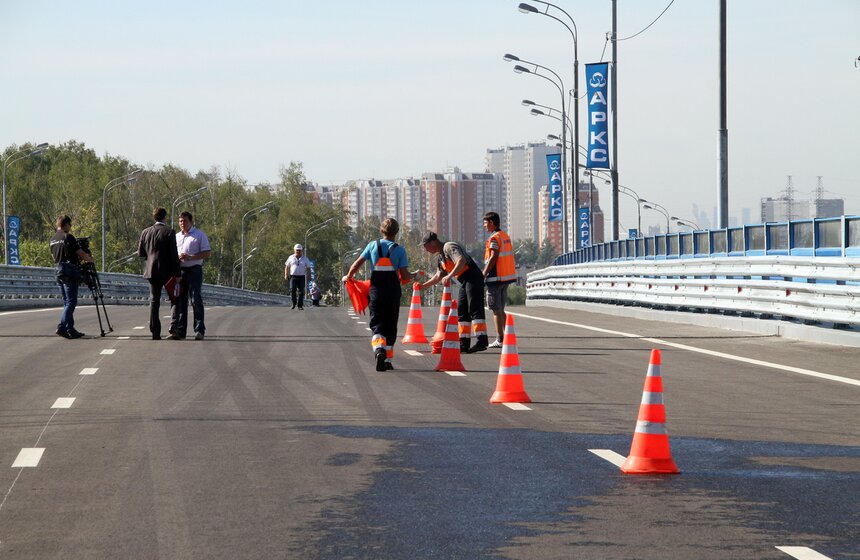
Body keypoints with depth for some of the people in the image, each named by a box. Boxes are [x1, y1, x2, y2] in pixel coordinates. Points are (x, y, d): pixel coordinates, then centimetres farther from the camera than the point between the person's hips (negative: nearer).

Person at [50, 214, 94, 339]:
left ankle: (70, 330, 10)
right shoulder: (68, 237, -10)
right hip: (69, 271, -8)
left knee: (66, 302, 11)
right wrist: (89, 259, 12)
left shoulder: (53, 240, 13)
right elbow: (80, 253, -8)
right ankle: (62, 327, -17)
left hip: (58, 271, 8)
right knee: (71, 302, -7)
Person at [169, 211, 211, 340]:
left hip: (194, 270, -5)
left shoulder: (199, 235, 0)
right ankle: (179, 331, 3)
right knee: (179, 301, 1)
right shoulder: (177, 236, 18)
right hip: (179, 270, 5)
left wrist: (190, 257, -16)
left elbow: (207, 253, -6)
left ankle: (199, 330, -2)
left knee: (196, 300, -6)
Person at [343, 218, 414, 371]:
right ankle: (388, 359, 14)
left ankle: (378, 347, -32)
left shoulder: (373, 245, 2)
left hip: (376, 290, 0)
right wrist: (412, 276, 18)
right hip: (393, 290, 0)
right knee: (391, 325, 12)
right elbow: (405, 275, -4)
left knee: (377, 324, -3)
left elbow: (357, 263, 1)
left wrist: (348, 277, 19)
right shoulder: (399, 250, -1)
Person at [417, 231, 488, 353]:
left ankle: (482, 341, -22)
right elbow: (439, 276, 32)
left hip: (473, 278, -10)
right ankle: (464, 343, 11)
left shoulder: (449, 247, -10)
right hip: (465, 282, 10)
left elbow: (462, 260, -26)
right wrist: (424, 286, 32)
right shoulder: (441, 256, 21)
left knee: (475, 309, -16)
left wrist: (450, 276, -33)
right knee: (461, 311, 9)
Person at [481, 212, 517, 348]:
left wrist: (483, 275, -17)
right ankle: (505, 337, 17)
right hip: (506, 277, 9)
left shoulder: (494, 238, -13)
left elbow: (493, 258, -19)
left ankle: (500, 339, -4)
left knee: (496, 310, -4)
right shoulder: (506, 237, 14)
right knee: (500, 309, 16)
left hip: (496, 277, -9)